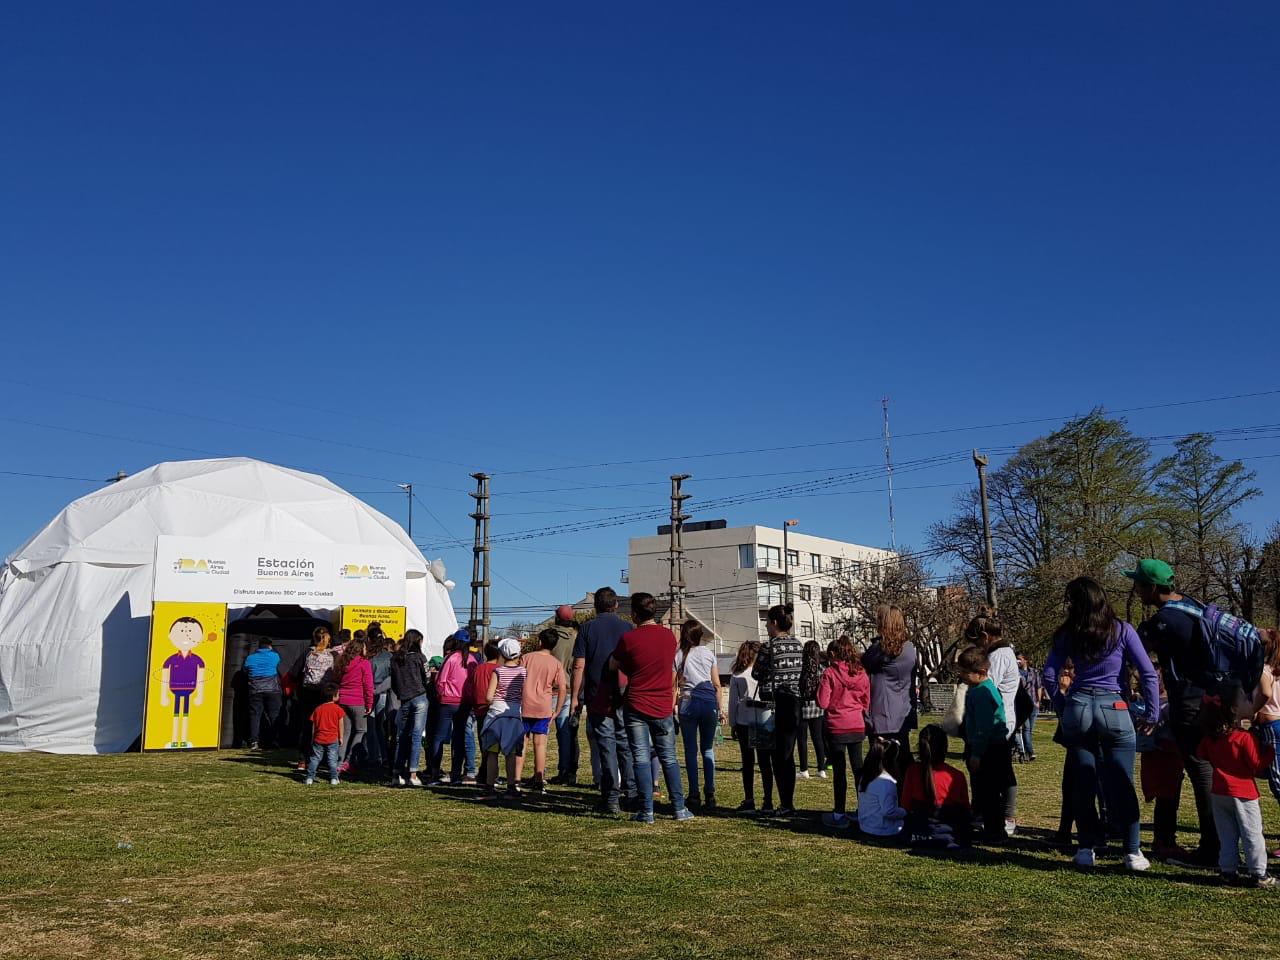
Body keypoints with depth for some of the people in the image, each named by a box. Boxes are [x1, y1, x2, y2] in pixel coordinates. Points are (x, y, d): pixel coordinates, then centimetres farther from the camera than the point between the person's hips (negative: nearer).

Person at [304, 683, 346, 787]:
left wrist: (312, 739, 16)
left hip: (318, 739, 3)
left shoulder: (318, 709, 5)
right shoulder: (337, 709, -4)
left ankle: (310, 778, 10)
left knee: (314, 758, 11)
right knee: (332, 760, 3)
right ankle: (333, 778, 1)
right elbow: (341, 724, -2)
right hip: (333, 739, -2)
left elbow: (313, 725, 8)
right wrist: (341, 737, 8)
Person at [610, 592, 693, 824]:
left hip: (635, 706, -3)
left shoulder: (629, 638, -10)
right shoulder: (670, 636, 2)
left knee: (640, 758, 2)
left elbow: (613, 666, 5)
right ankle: (679, 808, 12)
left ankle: (646, 811, 2)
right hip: (663, 707, 3)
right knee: (669, 758, 12)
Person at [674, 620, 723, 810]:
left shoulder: (678, 655, 3)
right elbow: (716, 684, 6)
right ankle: (710, 795, 4)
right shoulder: (709, 653, 7)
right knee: (708, 750, 9)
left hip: (688, 703, -1)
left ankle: (694, 795, 4)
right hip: (709, 702, 1)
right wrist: (719, 709, 11)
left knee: (691, 750, 5)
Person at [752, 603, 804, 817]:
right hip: (794, 703, 6)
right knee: (788, 754, 13)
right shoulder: (798, 645, 6)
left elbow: (756, 673, -4)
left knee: (778, 756, 0)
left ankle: (786, 805, 0)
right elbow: (801, 672, 12)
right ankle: (788, 802, 17)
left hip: (774, 703, -6)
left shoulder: (769, 646, -12)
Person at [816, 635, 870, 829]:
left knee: (839, 771, 3)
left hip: (836, 727, -4)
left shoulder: (829, 673, -12)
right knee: (858, 767, 15)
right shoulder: (862, 674, 2)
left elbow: (822, 703, -12)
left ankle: (839, 815, 6)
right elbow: (867, 702, 9)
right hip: (858, 726, 4)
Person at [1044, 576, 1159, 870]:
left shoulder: (1067, 634, 3)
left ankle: (1086, 848, 13)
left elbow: (1049, 676, 1)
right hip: (1114, 710, -1)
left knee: (1083, 784, 9)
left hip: (1077, 709, 1)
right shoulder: (1121, 630, 0)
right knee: (1121, 784, 4)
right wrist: (1152, 714, 3)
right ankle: (1132, 852, 6)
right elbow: (1149, 674, -3)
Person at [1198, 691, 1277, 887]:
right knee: (1252, 834, 5)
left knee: (1226, 835, 13)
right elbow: (1258, 765, -13)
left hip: (1218, 793, 5)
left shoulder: (1209, 739, -1)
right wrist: (1270, 752, 1)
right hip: (1243, 794, -5)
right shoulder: (1245, 737, -17)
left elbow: (1201, 753, 17)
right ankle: (1257, 874, 8)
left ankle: (1227, 870, 14)